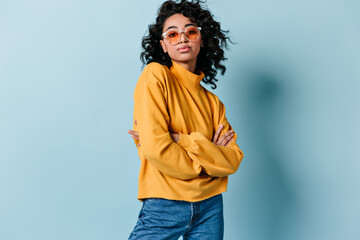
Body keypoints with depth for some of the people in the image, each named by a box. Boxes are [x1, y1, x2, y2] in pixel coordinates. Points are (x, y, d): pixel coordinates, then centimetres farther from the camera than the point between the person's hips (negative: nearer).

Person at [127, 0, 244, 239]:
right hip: (164, 207, -4)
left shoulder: (212, 102, 9)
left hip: (210, 207, 5)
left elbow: (234, 161, -2)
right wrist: (209, 155, -3)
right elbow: (154, 147, -18)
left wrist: (182, 140, -16)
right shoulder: (156, 75, -6)